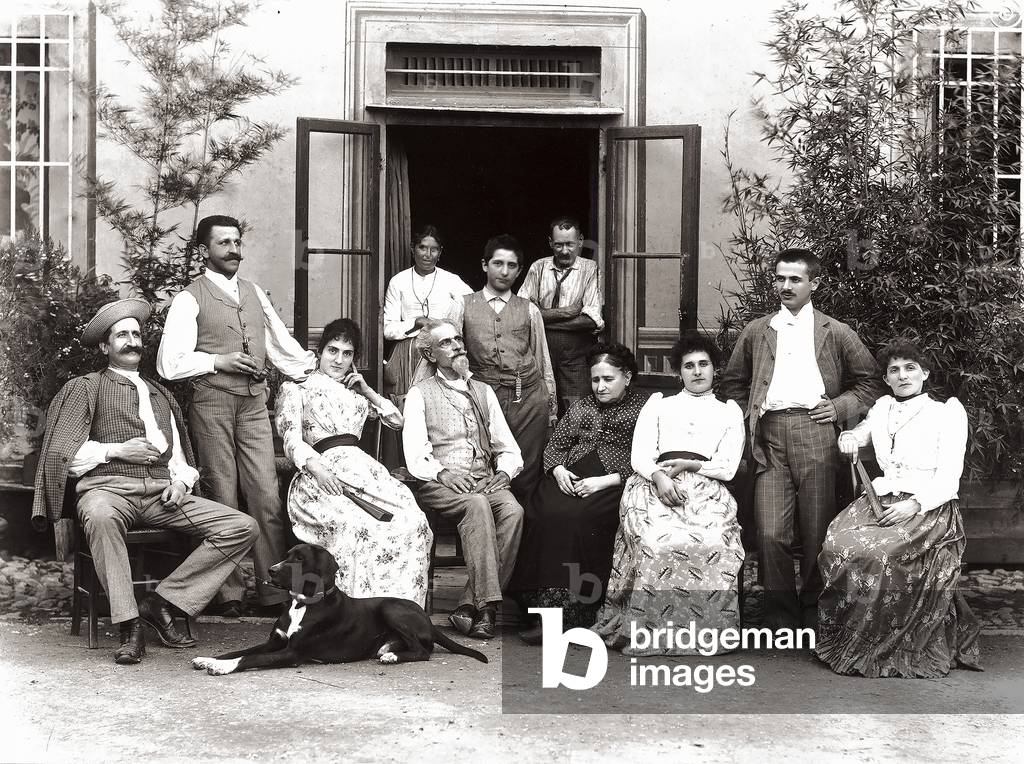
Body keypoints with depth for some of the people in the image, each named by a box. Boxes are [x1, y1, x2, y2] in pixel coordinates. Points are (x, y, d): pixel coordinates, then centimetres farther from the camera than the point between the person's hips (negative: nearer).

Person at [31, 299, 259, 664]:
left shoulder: (161, 395, 30)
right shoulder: (86, 388, 15)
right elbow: (62, 454, 5)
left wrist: (181, 481, 5)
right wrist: (116, 450, -6)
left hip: (162, 493, 5)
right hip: (108, 487, -4)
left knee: (243, 527, -17)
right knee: (101, 517, -43)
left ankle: (163, 600, -16)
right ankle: (129, 627, -35)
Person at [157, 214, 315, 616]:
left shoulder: (254, 292, 17)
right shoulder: (190, 299, 0)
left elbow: (282, 345, 21)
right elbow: (170, 364, -4)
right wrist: (218, 361, -12)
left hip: (254, 400, 4)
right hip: (212, 401, -4)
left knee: (267, 496, -2)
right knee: (223, 500, -1)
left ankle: (273, 590, 1)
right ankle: (229, 592, 6)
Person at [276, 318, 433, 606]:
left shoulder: (355, 392, 33)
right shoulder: (296, 388, 17)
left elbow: (397, 420, 31)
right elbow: (292, 439, 1)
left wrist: (367, 390, 20)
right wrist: (316, 467, -18)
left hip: (362, 466, 5)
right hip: (323, 472, -5)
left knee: (412, 520, -26)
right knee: (359, 526, -37)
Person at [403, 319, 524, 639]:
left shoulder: (483, 391, 22)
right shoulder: (420, 393, 10)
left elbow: (508, 447, 18)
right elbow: (415, 455, -2)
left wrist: (504, 471, -4)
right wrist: (442, 472, -22)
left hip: (486, 480, 4)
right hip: (438, 483, -3)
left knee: (513, 511, -29)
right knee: (477, 505, -36)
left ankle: (469, 606, -28)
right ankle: (486, 606, -38)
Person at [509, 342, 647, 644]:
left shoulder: (645, 408, 7)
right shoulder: (582, 406, 26)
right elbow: (555, 445, 24)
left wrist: (605, 481, -14)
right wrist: (558, 469, 1)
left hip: (613, 483, -5)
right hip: (570, 477, 5)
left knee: (574, 517, -34)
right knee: (543, 512, -27)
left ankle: (567, 612, -33)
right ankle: (543, 603, -27)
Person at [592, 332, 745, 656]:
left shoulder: (729, 410, 25)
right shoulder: (659, 402, 26)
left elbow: (727, 468, 12)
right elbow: (639, 455, 11)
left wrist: (690, 465, -5)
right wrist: (658, 477, -11)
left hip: (706, 489, 0)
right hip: (656, 484, 0)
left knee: (712, 543, -34)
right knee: (659, 541, -33)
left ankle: (707, 629, -27)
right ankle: (647, 629, -27)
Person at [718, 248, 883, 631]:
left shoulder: (835, 333, 12)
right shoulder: (756, 331, 17)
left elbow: (869, 381, 16)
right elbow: (733, 382, 24)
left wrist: (839, 407, 3)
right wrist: (749, 416, 11)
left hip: (815, 432, -1)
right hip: (770, 436, 1)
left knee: (816, 536, 0)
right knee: (771, 535, -6)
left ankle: (813, 613, 16)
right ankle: (781, 619, 5)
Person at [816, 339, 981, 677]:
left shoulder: (948, 412, 8)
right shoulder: (882, 408, 21)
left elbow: (948, 478, 0)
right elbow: (863, 431, 39)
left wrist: (914, 505, -18)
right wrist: (849, 437, 12)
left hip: (929, 508, -4)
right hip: (881, 500, 5)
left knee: (873, 552, -33)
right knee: (835, 545, -27)